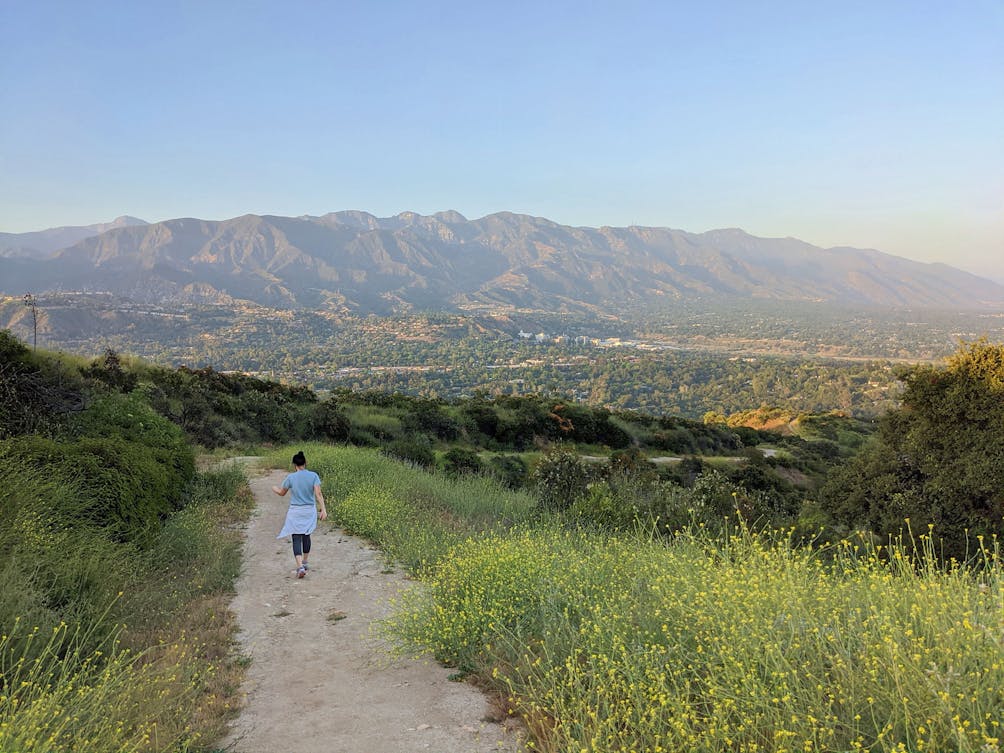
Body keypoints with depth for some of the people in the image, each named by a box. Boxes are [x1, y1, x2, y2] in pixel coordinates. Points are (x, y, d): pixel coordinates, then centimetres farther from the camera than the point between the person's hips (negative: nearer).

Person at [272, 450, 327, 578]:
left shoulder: (291, 477, -8)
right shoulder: (313, 476, -5)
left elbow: (281, 493, 7)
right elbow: (318, 494, -13)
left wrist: (274, 488, 28)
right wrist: (323, 510, -14)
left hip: (295, 512, -2)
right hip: (310, 511, 2)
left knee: (297, 539, -2)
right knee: (306, 536, 21)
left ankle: (300, 567, -16)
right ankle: (305, 562, 33)